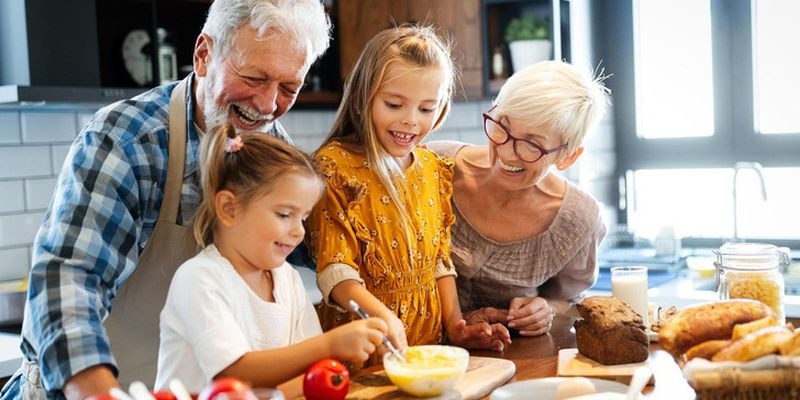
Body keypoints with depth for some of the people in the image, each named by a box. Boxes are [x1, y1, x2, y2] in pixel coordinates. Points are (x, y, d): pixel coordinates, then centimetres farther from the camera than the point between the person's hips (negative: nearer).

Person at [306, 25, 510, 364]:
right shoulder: (335, 165, -8)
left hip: (428, 341, 5)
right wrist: (382, 315, -29)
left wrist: (454, 324, 4)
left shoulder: (434, 170, 10)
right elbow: (334, 270, -13)